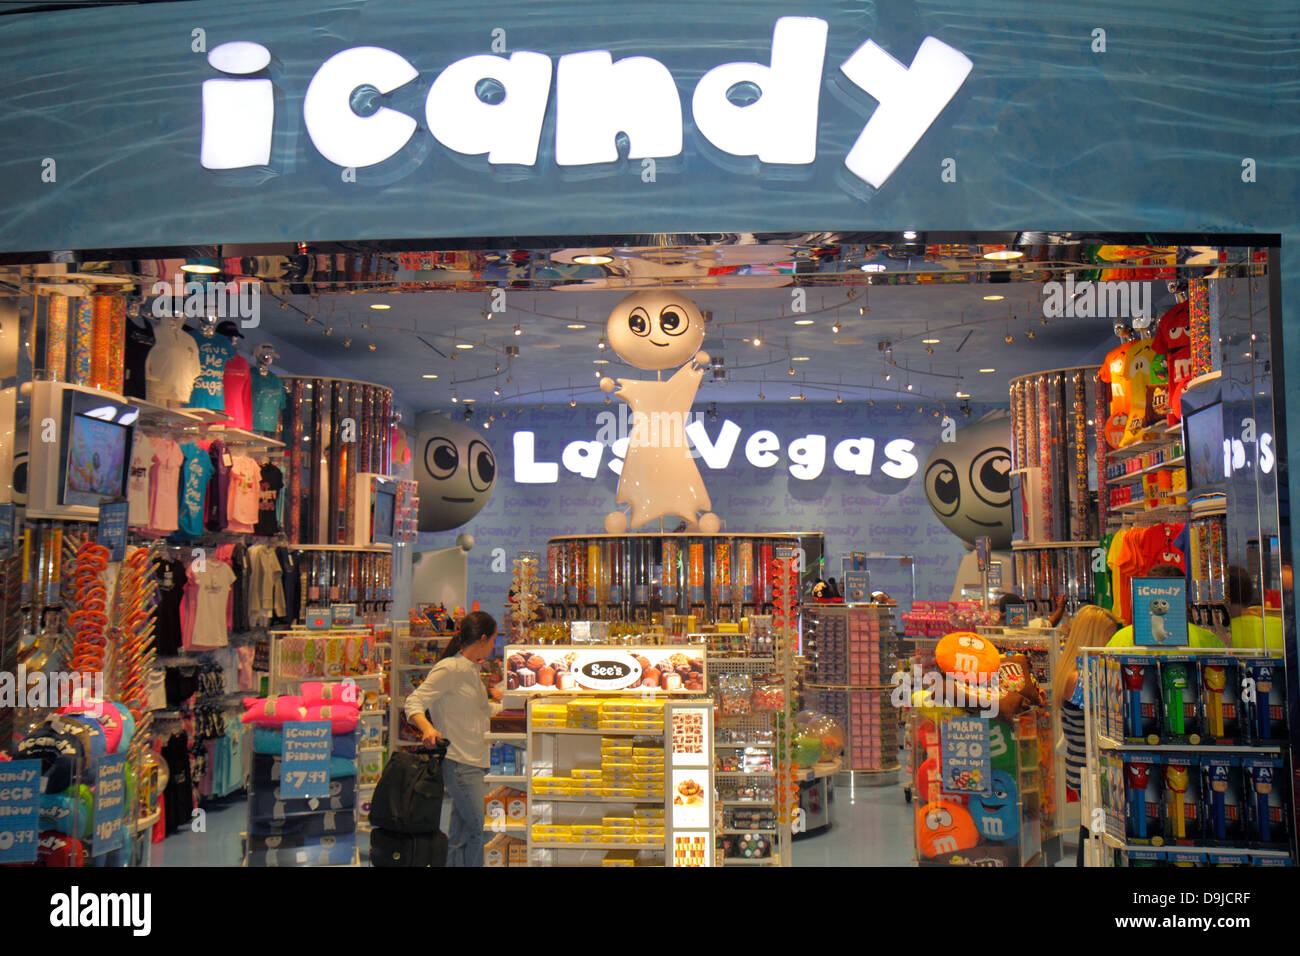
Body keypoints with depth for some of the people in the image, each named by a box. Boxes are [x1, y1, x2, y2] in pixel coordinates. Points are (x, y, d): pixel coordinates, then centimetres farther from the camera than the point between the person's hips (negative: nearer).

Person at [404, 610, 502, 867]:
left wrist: (494, 702, 43)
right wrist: (426, 727, -35)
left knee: (460, 833, 10)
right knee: (475, 829, -5)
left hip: (474, 762, 9)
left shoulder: (472, 670, 15)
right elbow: (414, 703, -17)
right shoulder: (449, 669, -13)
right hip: (459, 762, -9)